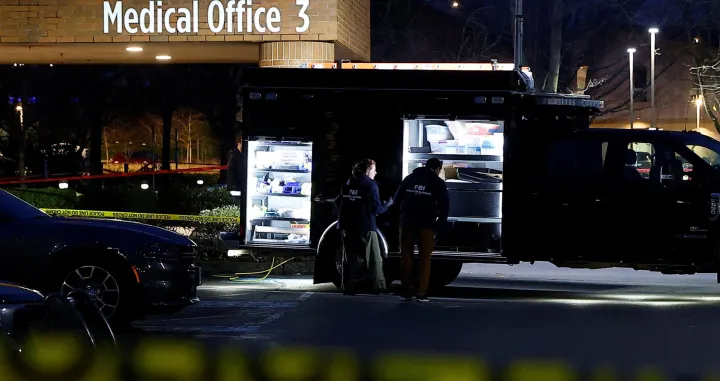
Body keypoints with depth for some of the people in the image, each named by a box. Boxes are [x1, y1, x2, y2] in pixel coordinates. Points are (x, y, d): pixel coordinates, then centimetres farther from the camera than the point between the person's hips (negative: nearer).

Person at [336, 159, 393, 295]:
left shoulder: (348, 185, 10)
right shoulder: (370, 185, -9)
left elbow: (339, 202, 14)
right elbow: (376, 208, -12)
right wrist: (388, 204, 5)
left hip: (348, 226, 6)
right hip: (365, 228, -6)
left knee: (350, 258, 8)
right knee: (374, 258, 2)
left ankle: (348, 287, 4)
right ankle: (378, 286, -1)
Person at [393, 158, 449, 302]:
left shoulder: (409, 178, 15)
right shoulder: (438, 183, 5)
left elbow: (397, 199, 13)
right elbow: (444, 205, -1)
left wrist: (399, 218, 17)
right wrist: (440, 224, 4)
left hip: (407, 223, 3)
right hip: (426, 225, -3)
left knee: (407, 256, 8)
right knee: (425, 257, 2)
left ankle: (407, 291, 6)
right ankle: (421, 292, -5)